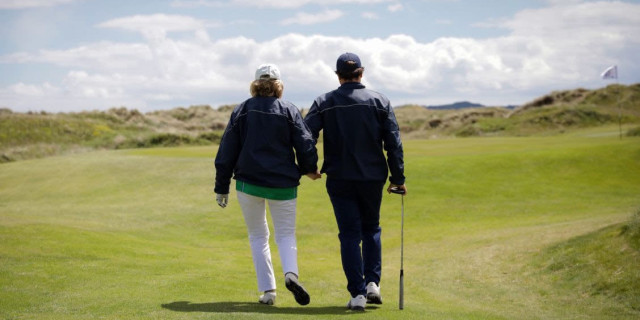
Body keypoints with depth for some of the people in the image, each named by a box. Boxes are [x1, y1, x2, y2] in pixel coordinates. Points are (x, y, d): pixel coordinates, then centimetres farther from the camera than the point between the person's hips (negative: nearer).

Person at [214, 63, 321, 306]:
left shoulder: (242, 111, 4)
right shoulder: (289, 110, 0)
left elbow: (227, 151, 4)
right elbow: (305, 145, -4)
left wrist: (221, 187, 10)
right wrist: (309, 169, 17)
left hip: (248, 183, 1)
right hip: (283, 185, -1)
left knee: (258, 236, 14)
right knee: (286, 234, 9)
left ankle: (267, 290, 7)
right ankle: (291, 273, -20)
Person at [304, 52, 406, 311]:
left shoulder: (324, 103, 0)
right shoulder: (380, 102, 1)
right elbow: (393, 143, -1)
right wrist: (398, 178, 3)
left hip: (339, 179, -1)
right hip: (373, 178, 1)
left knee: (349, 235, 4)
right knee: (371, 229, 20)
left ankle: (357, 293, -2)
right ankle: (372, 282, 7)